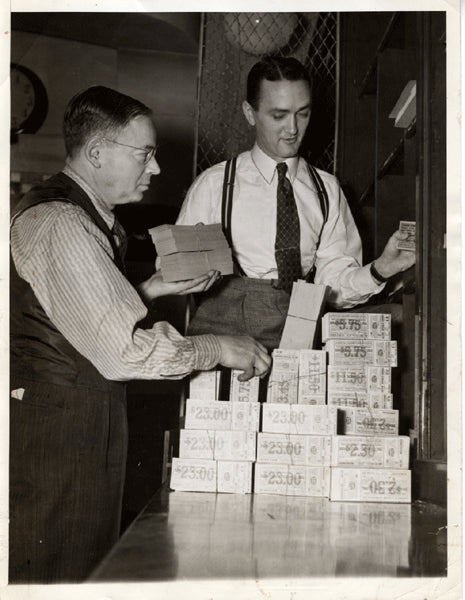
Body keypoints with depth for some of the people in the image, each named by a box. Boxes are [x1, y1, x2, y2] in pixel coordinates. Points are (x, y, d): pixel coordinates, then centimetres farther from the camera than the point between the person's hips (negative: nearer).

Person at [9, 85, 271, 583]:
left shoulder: (84, 217, 14)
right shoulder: (59, 223, -20)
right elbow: (122, 351, -26)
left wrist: (152, 289, 6)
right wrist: (219, 349, -15)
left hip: (84, 427, 10)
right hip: (55, 437, -10)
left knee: (91, 569, 18)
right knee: (55, 575, 2)